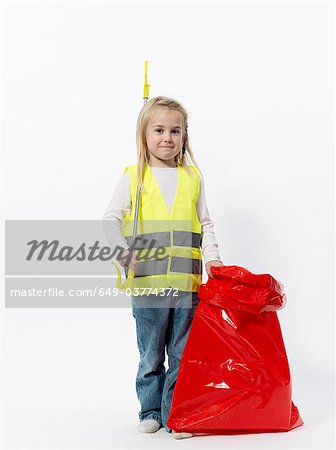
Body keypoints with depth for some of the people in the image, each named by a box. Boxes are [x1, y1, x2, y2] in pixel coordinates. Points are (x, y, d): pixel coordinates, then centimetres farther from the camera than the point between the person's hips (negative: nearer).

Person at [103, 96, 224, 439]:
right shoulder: (134, 177, 4)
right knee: (150, 357, 9)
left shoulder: (192, 178, 10)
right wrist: (122, 253, -17)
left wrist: (212, 257, -3)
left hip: (186, 284, 2)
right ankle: (150, 411, 23)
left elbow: (205, 224, 12)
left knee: (182, 356, 6)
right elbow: (111, 219, 0)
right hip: (147, 283, -1)